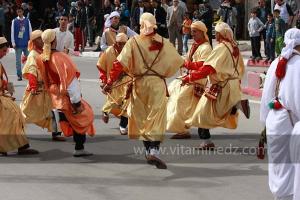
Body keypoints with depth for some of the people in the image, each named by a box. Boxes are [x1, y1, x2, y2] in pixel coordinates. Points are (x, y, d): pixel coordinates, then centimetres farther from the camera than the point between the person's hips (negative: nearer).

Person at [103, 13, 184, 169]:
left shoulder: (134, 41, -3)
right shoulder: (163, 43, 2)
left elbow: (120, 63, -11)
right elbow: (178, 62, 13)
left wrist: (110, 82, -7)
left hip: (139, 83, 0)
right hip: (158, 83, 0)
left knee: (142, 119, 15)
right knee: (156, 119, -4)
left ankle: (148, 151, 21)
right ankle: (154, 151, -22)